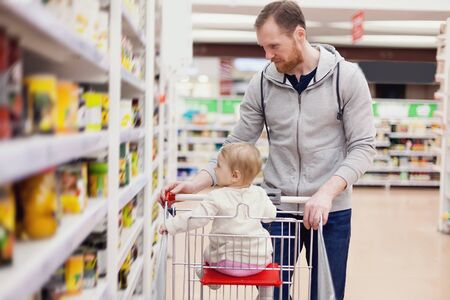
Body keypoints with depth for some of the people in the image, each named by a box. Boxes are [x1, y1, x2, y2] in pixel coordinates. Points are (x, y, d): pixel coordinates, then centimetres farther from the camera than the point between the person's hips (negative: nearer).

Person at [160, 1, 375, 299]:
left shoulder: (347, 76, -7)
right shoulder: (262, 83, -1)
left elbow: (363, 146, -8)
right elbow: (237, 145, 2)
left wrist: (327, 191, -23)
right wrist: (195, 184, -13)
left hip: (331, 210, -1)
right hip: (276, 208, 2)